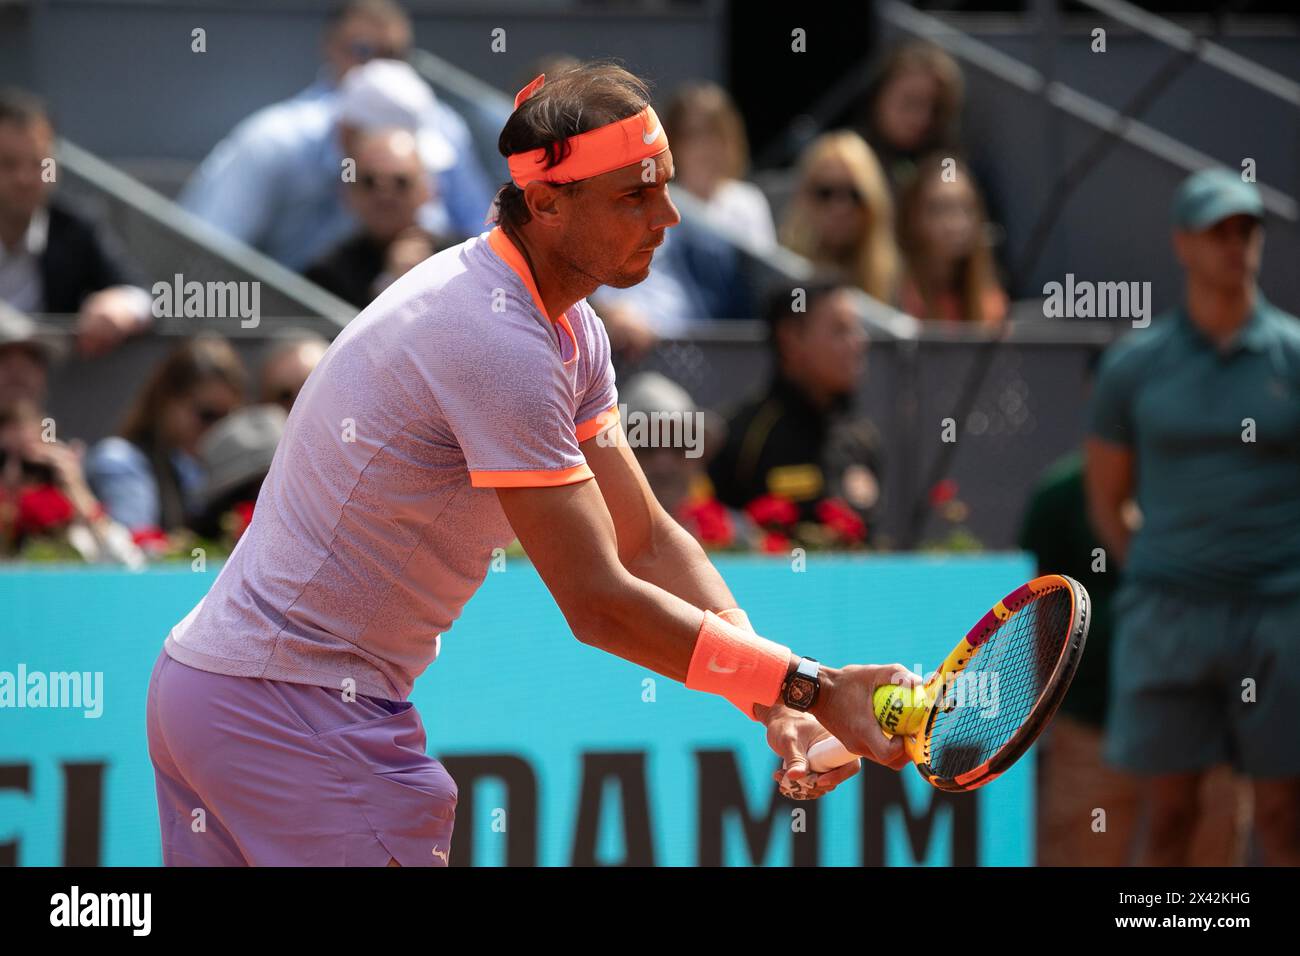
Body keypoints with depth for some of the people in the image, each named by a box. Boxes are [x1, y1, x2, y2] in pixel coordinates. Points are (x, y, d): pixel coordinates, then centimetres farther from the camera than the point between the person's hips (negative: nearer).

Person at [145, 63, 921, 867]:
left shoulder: (572, 332, 8)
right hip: (294, 709, -10)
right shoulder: (499, 342, -24)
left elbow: (648, 539, 7)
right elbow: (599, 603, -24)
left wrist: (775, 702, -7)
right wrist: (812, 687, -21)